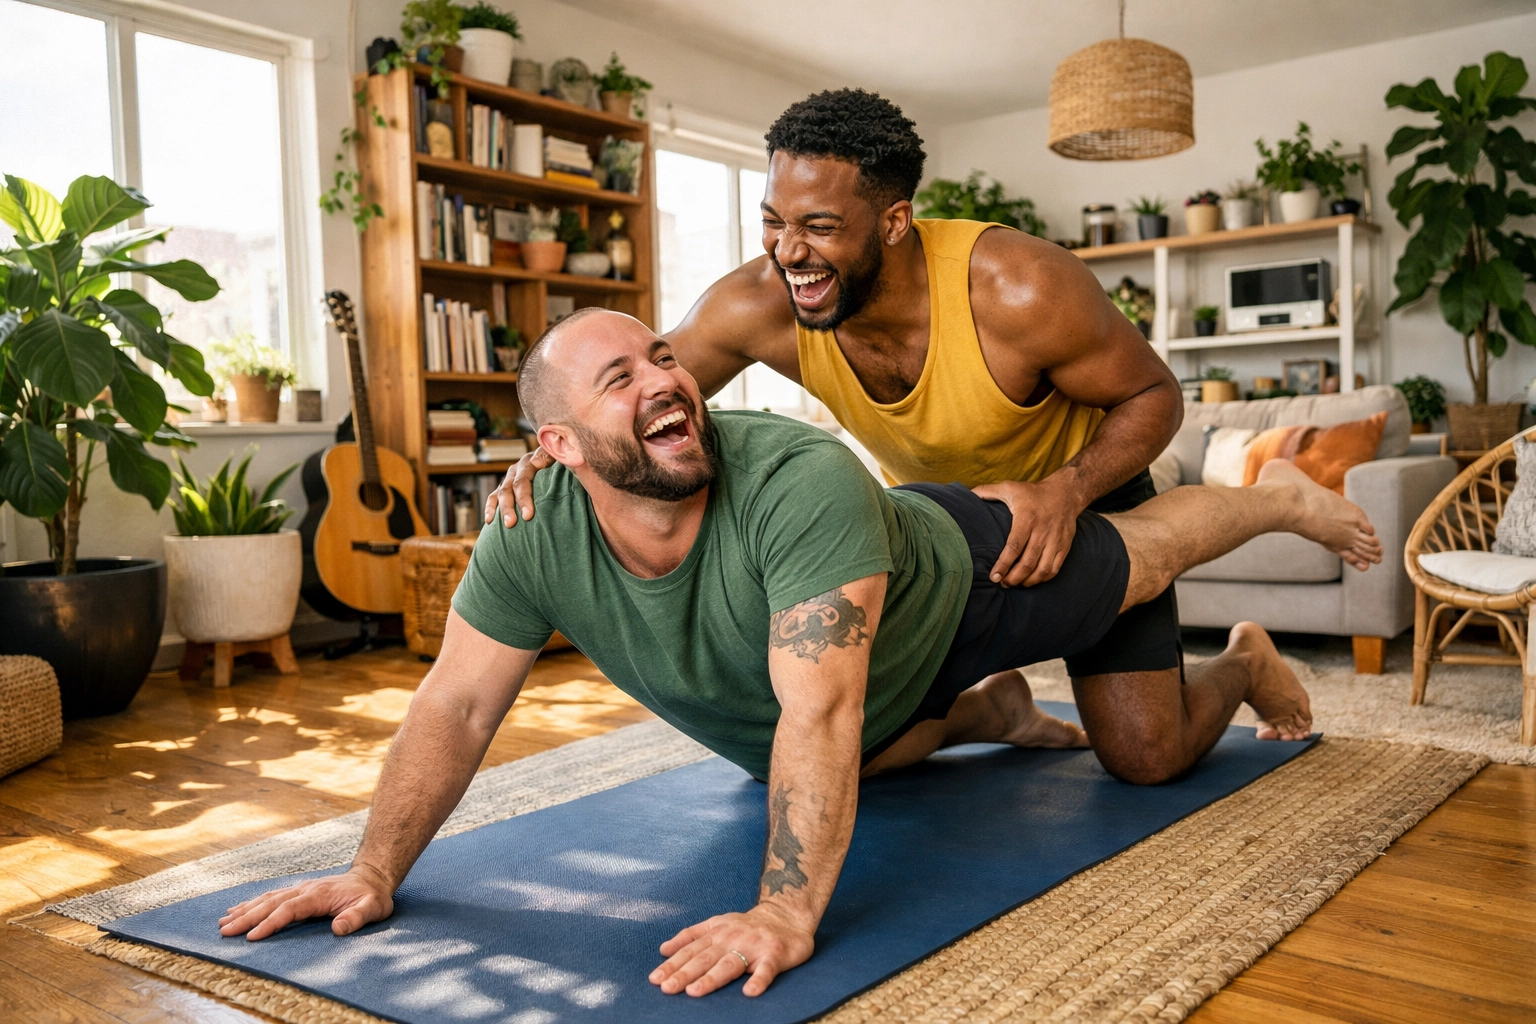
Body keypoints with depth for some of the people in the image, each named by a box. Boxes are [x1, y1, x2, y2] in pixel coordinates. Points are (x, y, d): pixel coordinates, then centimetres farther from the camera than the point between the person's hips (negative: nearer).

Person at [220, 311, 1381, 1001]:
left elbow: (822, 716, -49)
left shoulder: (804, 481, -45)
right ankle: (986, 713, 50)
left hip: (958, 582, -3)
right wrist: (376, 871, -28)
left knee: (1142, 552, 20)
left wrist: (787, 911, -56)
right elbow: (457, 708, -21)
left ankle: (1280, 495, 51)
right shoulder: (534, 538, -29)